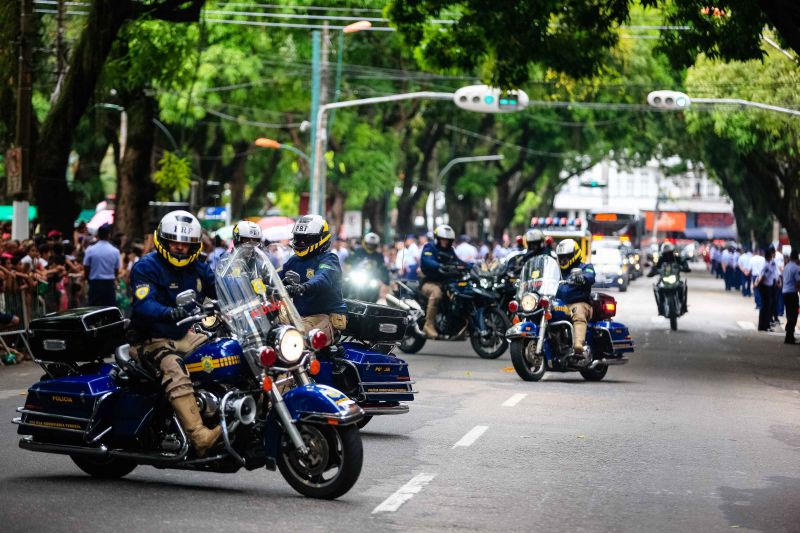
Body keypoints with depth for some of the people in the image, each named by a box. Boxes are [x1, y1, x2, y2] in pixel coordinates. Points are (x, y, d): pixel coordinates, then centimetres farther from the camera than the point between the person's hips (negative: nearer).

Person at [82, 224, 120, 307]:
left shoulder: (90, 250, -6)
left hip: (95, 284, -1)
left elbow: (86, 269, -1)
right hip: (110, 284, 1)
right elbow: (116, 271, 4)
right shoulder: (115, 251, -3)